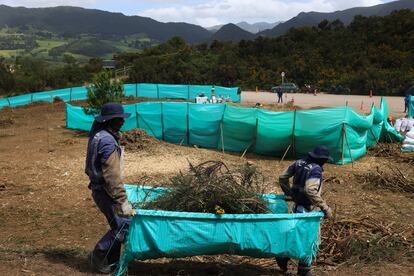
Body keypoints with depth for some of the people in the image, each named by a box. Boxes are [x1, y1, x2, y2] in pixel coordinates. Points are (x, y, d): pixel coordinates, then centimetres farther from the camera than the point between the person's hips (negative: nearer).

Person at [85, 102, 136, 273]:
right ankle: (98, 258, 6)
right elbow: (112, 176, -26)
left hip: (98, 187, 10)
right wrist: (123, 202, -22)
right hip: (105, 191, -10)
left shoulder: (98, 134, 7)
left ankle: (111, 262, 26)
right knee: (124, 224, -6)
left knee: (117, 225, 16)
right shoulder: (108, 142, -25)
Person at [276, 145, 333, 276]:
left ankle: (283, 257, 27)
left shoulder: (299, 163, 3)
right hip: (309, 210, -8)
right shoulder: (316, 169, -20)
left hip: (298, 206, 8)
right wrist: (325, 207, -28)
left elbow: (282, 178, 10)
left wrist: (290, 193, 23)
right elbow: (310, 191, -34)